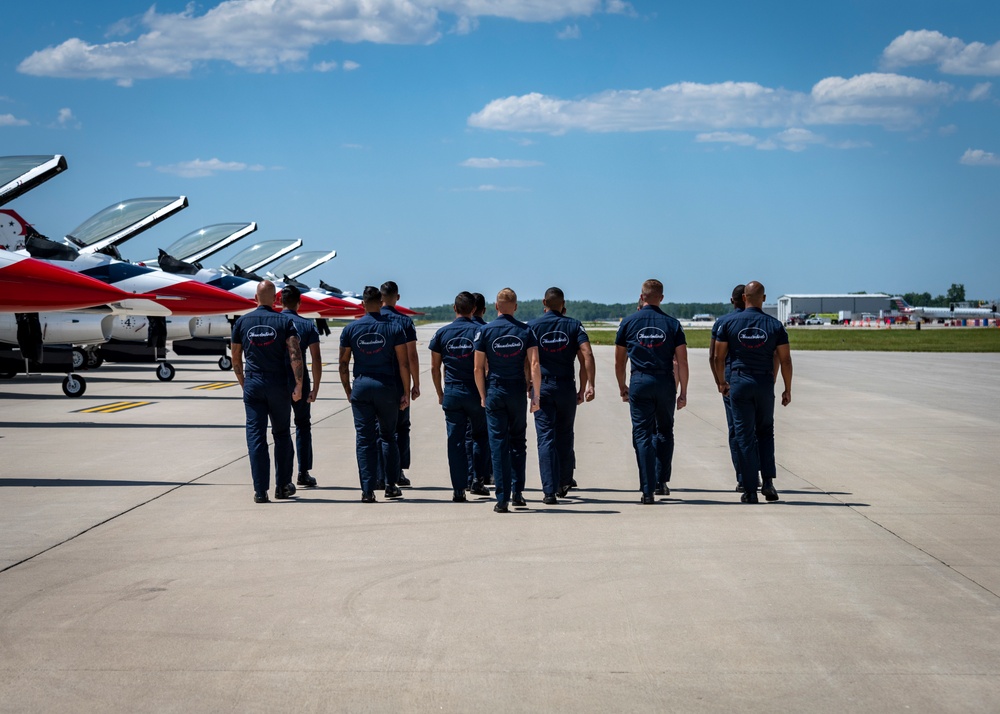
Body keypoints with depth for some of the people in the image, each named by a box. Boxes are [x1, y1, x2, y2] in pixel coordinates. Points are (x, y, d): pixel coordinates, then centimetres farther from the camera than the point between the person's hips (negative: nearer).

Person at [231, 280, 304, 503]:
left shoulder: (242, 322, 4)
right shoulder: (284, 321, -3)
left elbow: (236, 359, 10)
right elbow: (295, 355, -15)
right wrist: (298, 385, -12)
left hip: (253, 384, 1)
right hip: (279, 385, -1)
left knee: (256, 437, 0)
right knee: (282, 435, 13)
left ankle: (260, 491, -5)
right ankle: (283, 486, 18)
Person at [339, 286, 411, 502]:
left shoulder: (350, 329, 2)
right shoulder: (394, 328, -3)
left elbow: (343, 364, 4)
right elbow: (403, 363, -4)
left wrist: (348, 391, 15)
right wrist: (406, 392, 2)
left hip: (361, 387, 1)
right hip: (386, 387, -1)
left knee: (365, 439, 3)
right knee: (388, 435, 14)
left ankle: (367, 490, 0)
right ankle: (391, 485, 13)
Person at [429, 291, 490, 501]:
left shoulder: (442, 333, 2)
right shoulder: (480, 331, -6)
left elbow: (435, 368, 6)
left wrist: (440, 393, 16)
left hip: (451, 393, 1)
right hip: (475, 393, -1)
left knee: (455, 440, 3)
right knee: (480, 436, 17)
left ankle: (459, 489, 1)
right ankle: (477, 480, 12)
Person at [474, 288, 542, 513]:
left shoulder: (486, 331, -4)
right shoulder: (525, 331, -1)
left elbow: (478, 368, -4)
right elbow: (534, 365, -8)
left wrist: (483, 395, 7)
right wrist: (536, 394, -4)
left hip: (494, 392, -1)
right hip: (517, 392, 1)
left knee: (498, 444, 1)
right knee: (518, 441, 16)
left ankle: (502, 499, -2)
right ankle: (517, 492, 12)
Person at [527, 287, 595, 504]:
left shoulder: (532, 326, 1)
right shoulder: (573, 325, 2)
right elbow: (587, 355, -9)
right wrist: (588, 385, -8)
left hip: (541, 387, -1)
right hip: (566, 386, 1)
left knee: (546, 438, -1)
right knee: (565, 436, 17)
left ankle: (549, 490, -8)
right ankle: (564, 482, 29)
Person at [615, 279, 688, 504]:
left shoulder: (629, 322, 3)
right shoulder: (672, 324, 2)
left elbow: (619, 362, 7)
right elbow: (682, 361, -1)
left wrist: (622, 388, 18)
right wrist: (683, 392, 4)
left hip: (639, 383, -1)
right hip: (665, 383, 1)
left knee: (642, 435, 1)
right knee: (664, 431, 19)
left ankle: (648, 491, -3)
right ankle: (662, 480, 15)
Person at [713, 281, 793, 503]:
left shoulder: (730, 324, -2)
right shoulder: (775, 325, -1)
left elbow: (719, 357, 3)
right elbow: (785, 360, 0)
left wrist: (721, 382, 18)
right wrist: (787, 389, 9)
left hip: (739, 382, -1)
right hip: (765, 383, 1)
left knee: (745, 436, 3)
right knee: (765, 432, 17)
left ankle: (750, 490, 3)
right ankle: (768, 481, 4)